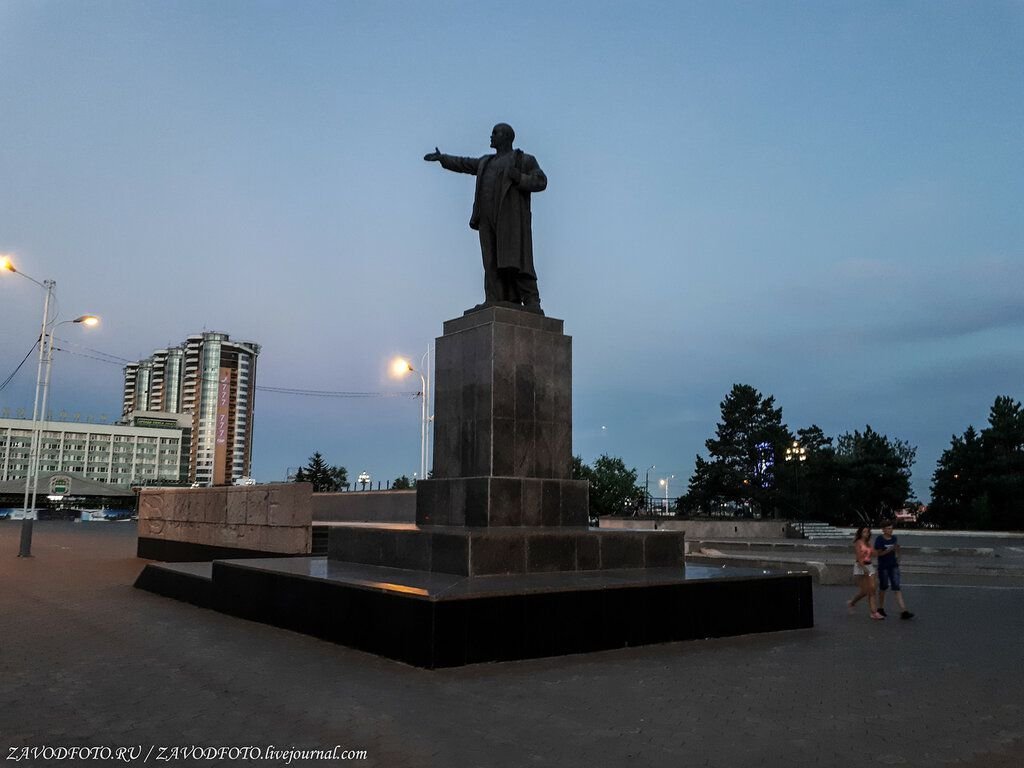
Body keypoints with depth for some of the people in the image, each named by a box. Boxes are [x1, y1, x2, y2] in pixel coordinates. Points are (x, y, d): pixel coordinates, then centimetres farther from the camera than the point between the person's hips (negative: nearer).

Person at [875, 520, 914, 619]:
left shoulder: (894, 538, 6)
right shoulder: (879, 539, -8)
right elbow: (878, 553, -13)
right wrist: (889, 550, -21)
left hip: (894, 566, 3)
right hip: (883, 567, -3)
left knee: (897, 587, -5)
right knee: (883, 587, 9)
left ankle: (903, 611, -12)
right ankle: (881, 608, 27)